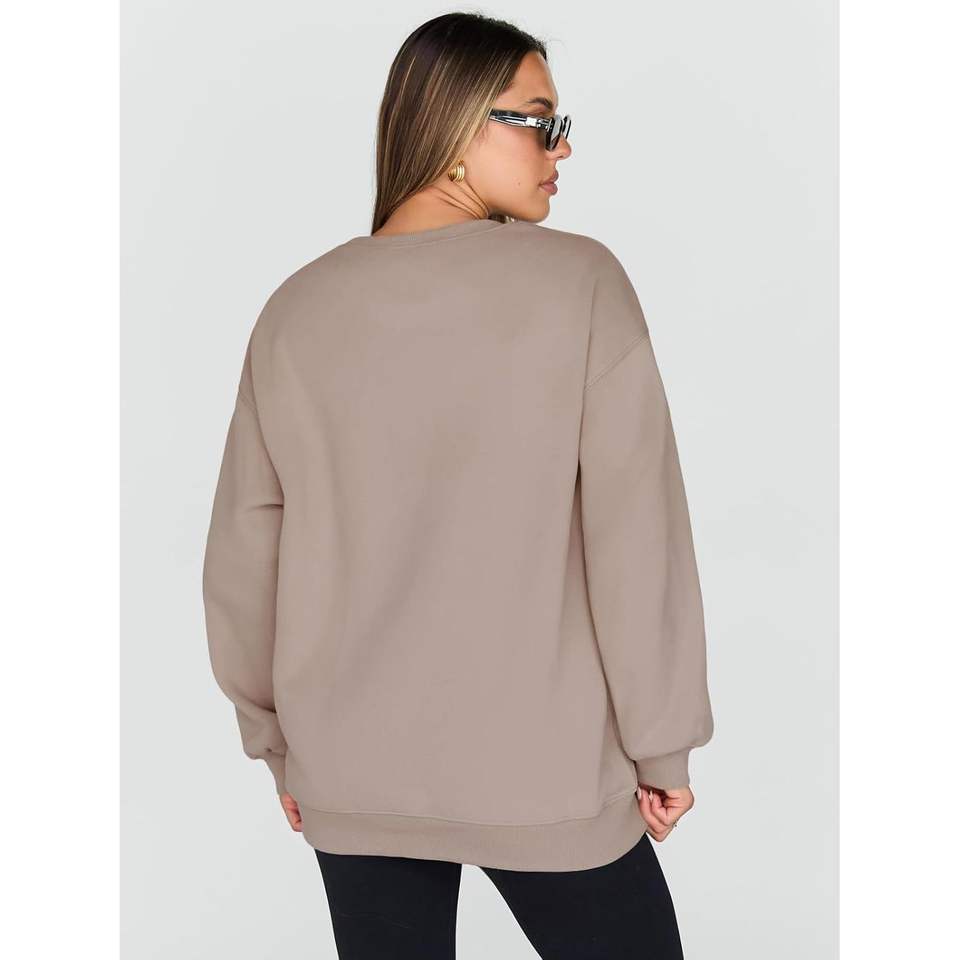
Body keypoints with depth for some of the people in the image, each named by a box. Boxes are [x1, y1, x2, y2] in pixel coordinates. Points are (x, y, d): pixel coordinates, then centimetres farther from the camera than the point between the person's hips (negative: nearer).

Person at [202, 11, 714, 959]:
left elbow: (242, 557, 3)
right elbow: (638, 535, -14)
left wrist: (276, 739, 15)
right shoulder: (578, 281, -12)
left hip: (351, 776, 4)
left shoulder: (295, 309, -1)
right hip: (544, 771, -3)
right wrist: (662, 742, -2)